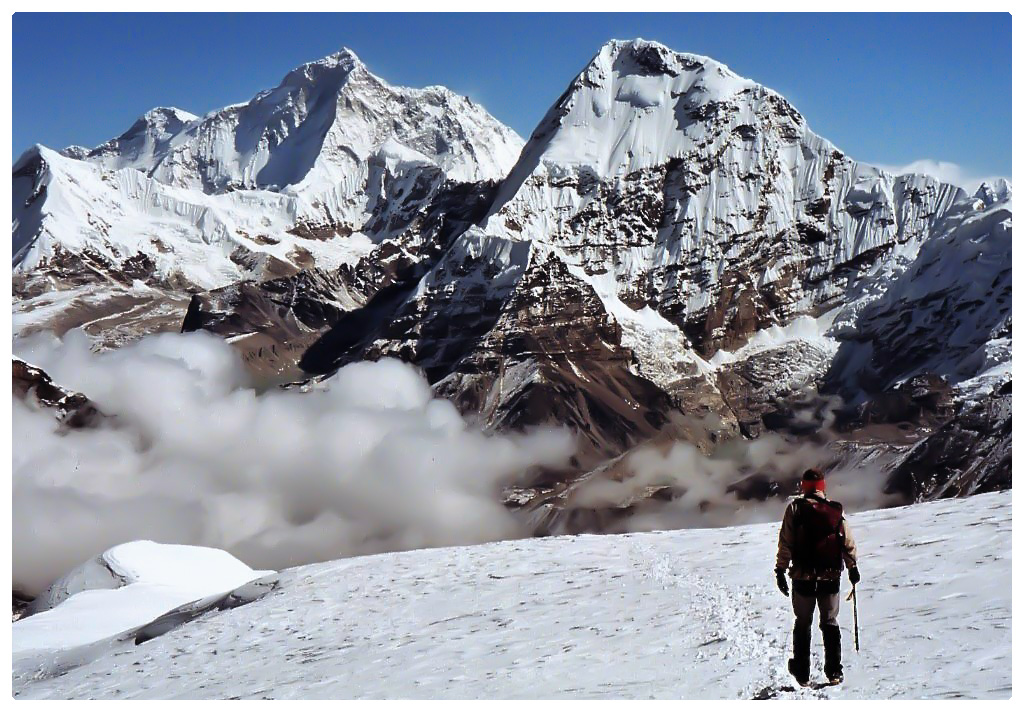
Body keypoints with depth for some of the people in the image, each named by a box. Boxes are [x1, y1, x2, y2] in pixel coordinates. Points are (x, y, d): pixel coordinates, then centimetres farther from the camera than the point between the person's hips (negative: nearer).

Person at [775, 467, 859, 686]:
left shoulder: (795, 508, -4)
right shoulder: (835, 510, 0)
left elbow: (785, 543, -6)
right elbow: (848, 543, 5)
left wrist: (780, 570, 0)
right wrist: (852, 567, 18)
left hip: (803, 576, -1)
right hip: (831, 577, 1)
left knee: (802, 624, 11)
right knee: (830, 623, 13)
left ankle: (802, 674, 12)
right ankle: (834, 672, 9)